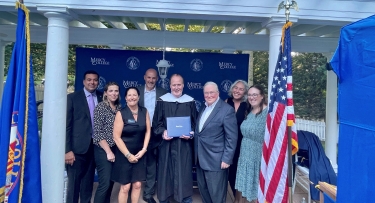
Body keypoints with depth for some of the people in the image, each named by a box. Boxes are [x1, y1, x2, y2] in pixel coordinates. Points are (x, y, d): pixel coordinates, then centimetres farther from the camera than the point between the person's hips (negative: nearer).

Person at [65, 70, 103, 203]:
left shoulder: (102, 98, 6)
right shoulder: (72, 97, -4)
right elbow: (67, 125, -7)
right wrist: (67, 150, -12)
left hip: (95, 147, 4)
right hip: (77, 148, -3)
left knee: (88, 182, 17)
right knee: (74, 184, 5)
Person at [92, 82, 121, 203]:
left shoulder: (119, 107, 6)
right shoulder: (100, 107, -10)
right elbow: (97, 132, -14)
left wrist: (113, 150, 4)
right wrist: (108, 151, -15)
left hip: (116, 149, 6)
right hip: (103, 150, -6)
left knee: (111, 182, 13)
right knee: (105, 183, -5)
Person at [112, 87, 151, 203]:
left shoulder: (144, 111, 1)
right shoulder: (121, 113, -10)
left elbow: (148, 131, 6)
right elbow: (116, 137, -12)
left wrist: (143, 149, -4)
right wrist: (128, 155, -13)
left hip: (139, 154, 3)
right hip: (124, 155, -3)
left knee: (137, 185, 8)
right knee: (125, 187, 3)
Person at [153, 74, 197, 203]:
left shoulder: (190, 102, 2)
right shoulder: (162, 101, 0)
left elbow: (195, 123, 5)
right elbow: (156, 122, 2)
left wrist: (191, 133, -12)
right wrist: (162, 132, -16)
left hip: (184, 143, 0)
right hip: (166, 143, 0)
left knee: (184, 170, 6)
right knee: (166, 170, 8)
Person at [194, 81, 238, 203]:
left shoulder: (227, 110, -14)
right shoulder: (203, 107, 10)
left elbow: (231, 137, -16)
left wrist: (227, 159, -17)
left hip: (216, 160, -7)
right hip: (200, 158, 7)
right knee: (203, 189, 20)